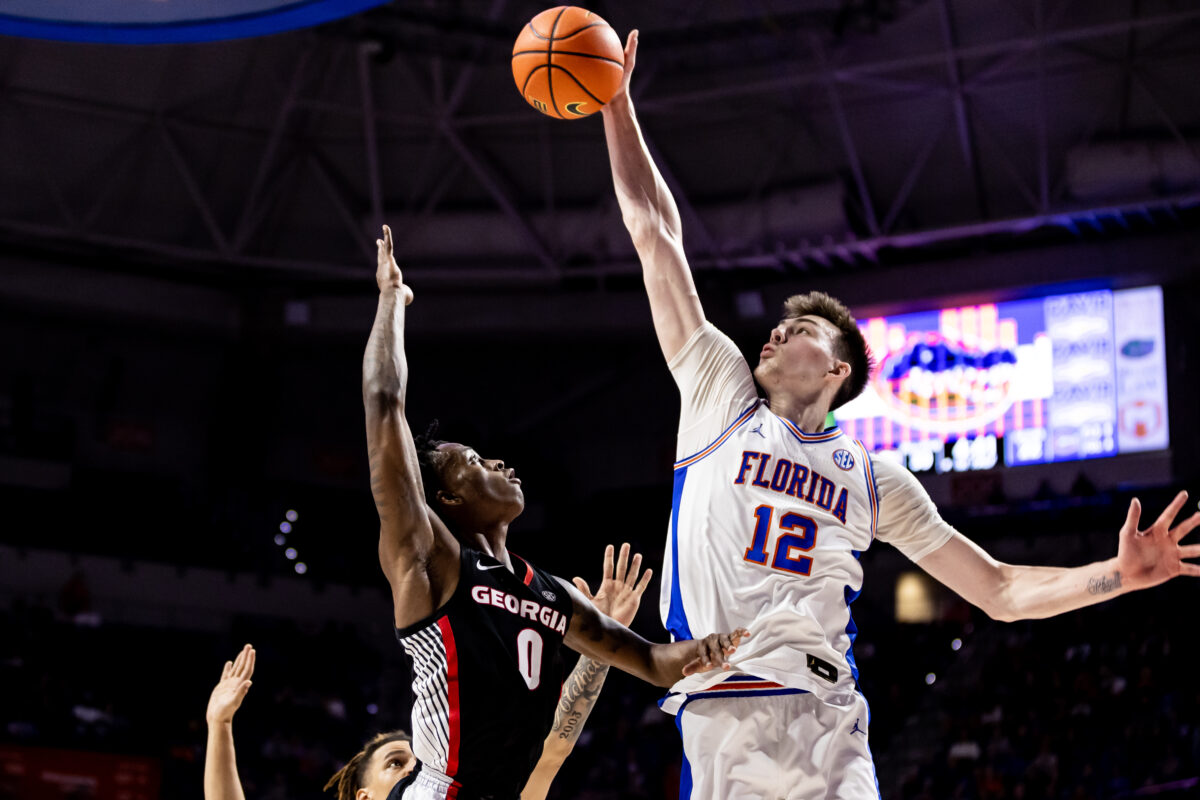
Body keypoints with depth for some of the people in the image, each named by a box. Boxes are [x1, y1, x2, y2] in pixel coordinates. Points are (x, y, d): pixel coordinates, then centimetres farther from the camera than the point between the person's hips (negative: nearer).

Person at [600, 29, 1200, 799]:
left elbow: (999, 590, 21)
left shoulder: (875, 479, 19)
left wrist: (1118, 575, 7)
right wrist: (617, 104, 18)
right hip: (718, 720, 0)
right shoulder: (721, 398, 17)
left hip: (824, 721, 1)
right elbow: (656, 232, 17)